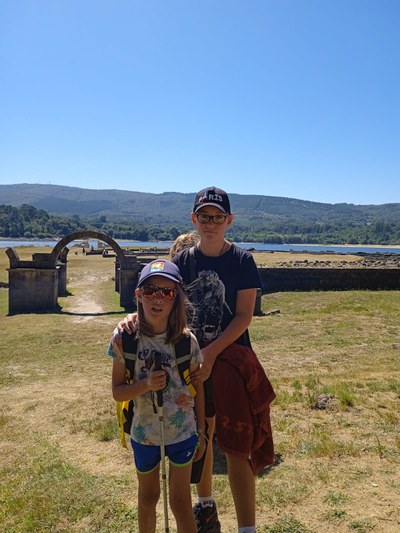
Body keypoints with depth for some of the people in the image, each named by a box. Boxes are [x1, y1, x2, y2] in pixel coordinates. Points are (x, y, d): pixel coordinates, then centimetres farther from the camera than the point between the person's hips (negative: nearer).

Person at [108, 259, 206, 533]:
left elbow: (197, 386, -1)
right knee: (148, 498, 22)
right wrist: (146, 384, -30)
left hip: (183, 432, -1)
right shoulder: (125, 338, -16)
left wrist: (201, 431, 4)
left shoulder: (186, 339, -14)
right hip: (144, 433, 1)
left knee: (181, 502, 9)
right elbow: (117, 391, -10)